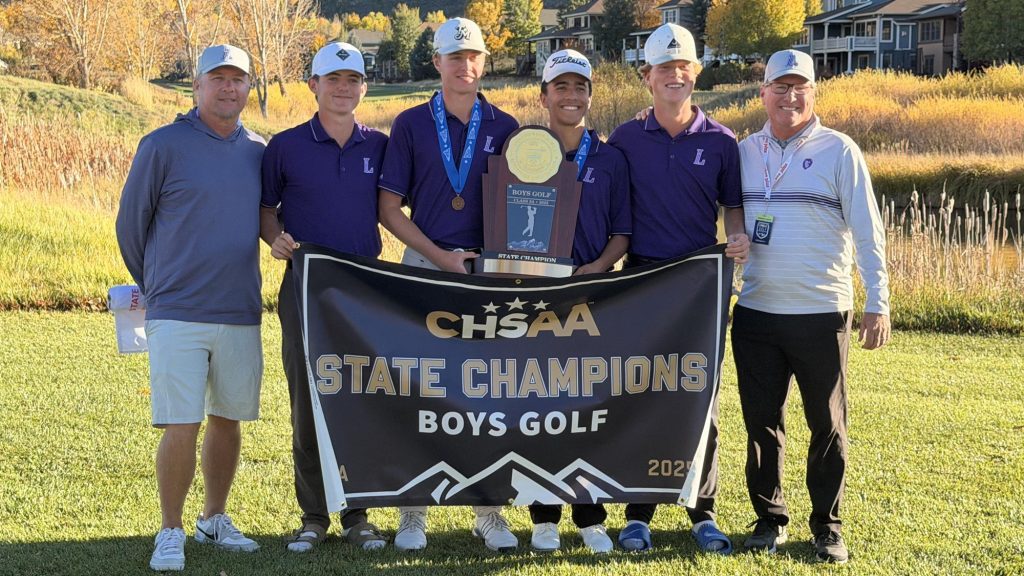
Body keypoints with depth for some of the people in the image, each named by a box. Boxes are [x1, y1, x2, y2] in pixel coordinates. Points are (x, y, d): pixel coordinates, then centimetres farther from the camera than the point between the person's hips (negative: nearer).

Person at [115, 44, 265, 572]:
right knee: (181, 428, -8)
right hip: (177, 315, -4)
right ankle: (171, 532, 7)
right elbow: (130, 225, 4)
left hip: (242, 315, 4)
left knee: (228, 421, 12)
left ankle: (214, 519, 28)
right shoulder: (162, 146, -4)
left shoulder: (259, 152, 8)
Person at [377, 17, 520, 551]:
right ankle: (412, 513, 8)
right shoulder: (411, 124, 4)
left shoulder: (504, 127, 9)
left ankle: (490, 512, 12)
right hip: (424, 265, -1)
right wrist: (442, 256, -8)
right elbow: (389, 207, 1)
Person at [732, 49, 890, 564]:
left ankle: (827, 527, 17)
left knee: (827, 426, 5)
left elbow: (867, 231, -3)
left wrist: (877, 303, -8)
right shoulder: (743, 153, 7)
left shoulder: (838, 151, -3)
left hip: (821, 314, -3)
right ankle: (769, 518, 23)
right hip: (756, 313, 3)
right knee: (761, 423, 9)